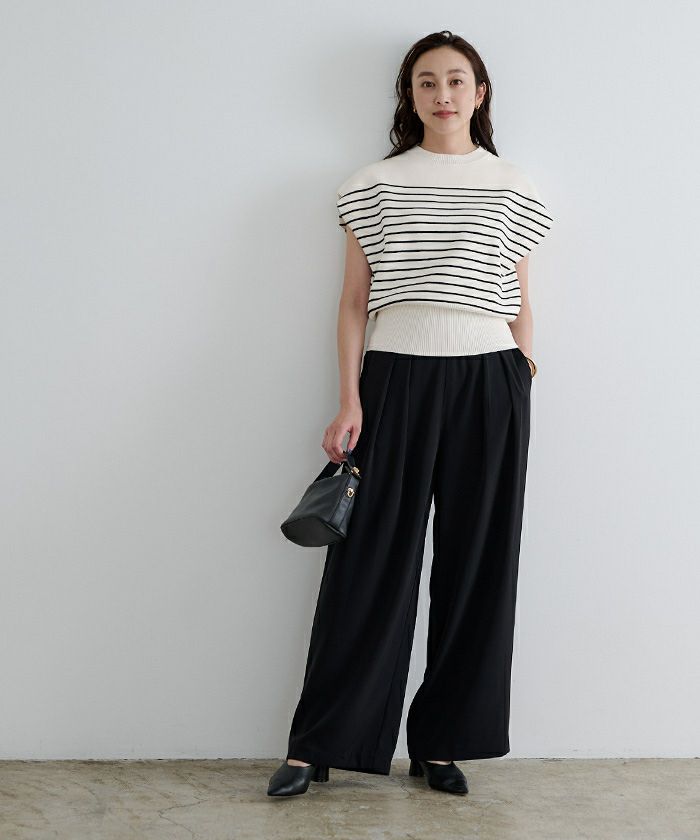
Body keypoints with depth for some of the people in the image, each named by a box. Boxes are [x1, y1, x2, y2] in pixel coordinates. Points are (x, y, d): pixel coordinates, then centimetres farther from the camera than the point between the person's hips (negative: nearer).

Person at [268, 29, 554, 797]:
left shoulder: (513, 189, 10)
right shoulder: (374, 185, 7)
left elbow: (520, 304, 13)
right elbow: (354, 302, 5)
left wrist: (523, 390, 6)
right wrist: (349, 402, -3)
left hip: (488, 381, 2)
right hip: (396, 377, -1)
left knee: (475, 563, 4)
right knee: (372, 561, -2)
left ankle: (442, 743, 17)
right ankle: (318, 746, 9)